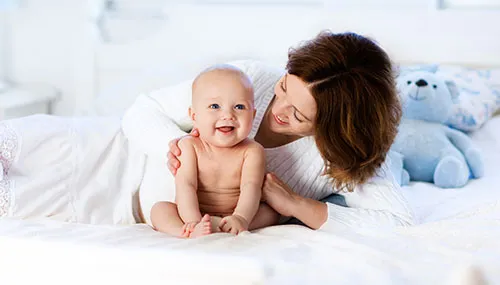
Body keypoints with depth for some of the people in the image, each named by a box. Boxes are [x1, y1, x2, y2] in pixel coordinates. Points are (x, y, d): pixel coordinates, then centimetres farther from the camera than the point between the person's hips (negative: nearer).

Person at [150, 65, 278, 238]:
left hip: (230, 218, 0)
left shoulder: (252, 151, -6)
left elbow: (251, 188, -20)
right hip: (194, 215, 0)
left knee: (270, 212, -21)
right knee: (159, 209, -20)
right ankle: (191, 232, -49)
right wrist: (193, 221, -35)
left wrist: (240, 218, -42)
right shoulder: (189, 146, -5)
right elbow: (186, 185, -17)